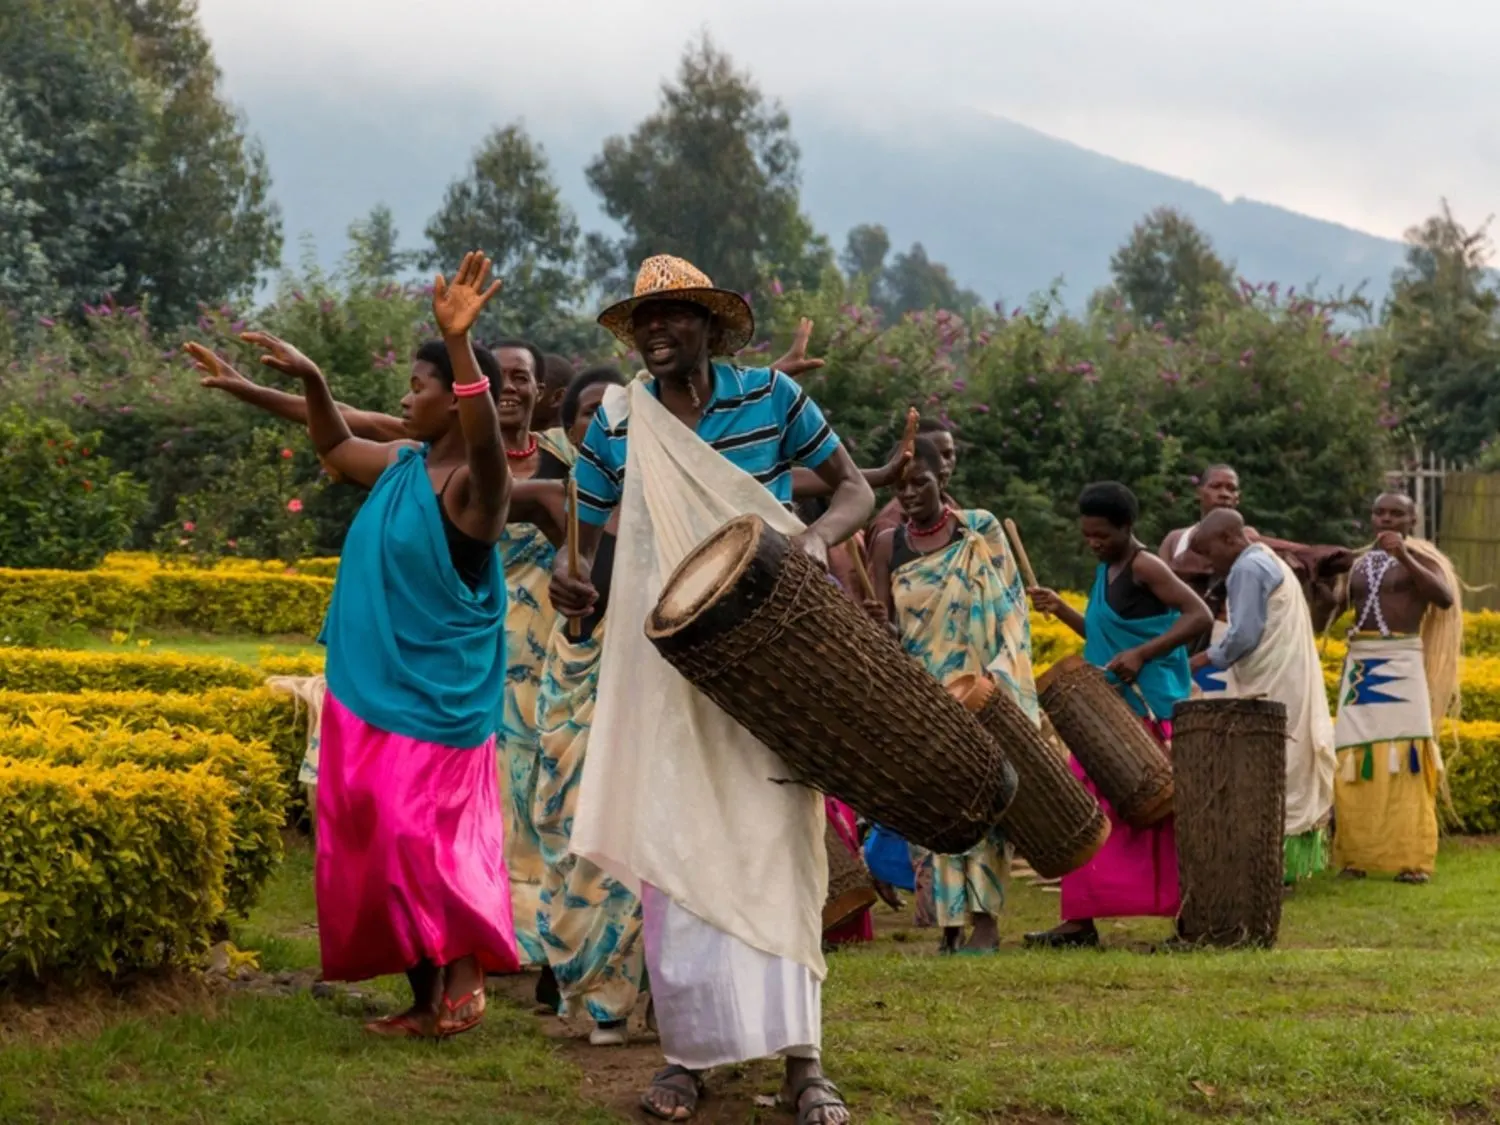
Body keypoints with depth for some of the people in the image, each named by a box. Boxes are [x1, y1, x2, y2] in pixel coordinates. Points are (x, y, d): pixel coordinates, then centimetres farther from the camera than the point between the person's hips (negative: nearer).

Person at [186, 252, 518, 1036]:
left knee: (424, 836, -13)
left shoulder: (475, 484, -14)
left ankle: (467, 978, -2)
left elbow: (484, 439, -37)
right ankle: (426, 998, 15)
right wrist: (310, 379, 14)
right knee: (376, 841, 9)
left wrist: (461, 342, -51)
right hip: (368, 691, 9)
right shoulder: (400, 464, 9)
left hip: (435, 697, -9)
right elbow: (335, 447, 28)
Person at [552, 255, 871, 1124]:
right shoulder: (616, 426, 1)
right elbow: (587, 547, 5)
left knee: (777, 840, -5)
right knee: (673, 849, -1)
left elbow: (856, 489, 4)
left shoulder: (772, 398, -3)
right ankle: (690, 1051, 7)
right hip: (665, 667, 2)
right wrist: (574, 585, -19)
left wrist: (818, 535, -19)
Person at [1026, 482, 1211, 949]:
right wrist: (1061, 611, 8)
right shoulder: (1106, 570, 14)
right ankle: (1080, 920, 11)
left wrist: (1141, 654, -26)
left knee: (1154, 814, -6)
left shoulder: (1145, 567, -12)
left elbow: (1200, 615, -21)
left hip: (1147, 711, -9)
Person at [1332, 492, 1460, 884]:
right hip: (1358, 665, 5)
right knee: (1355, 763, 1)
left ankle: (1413, 859, -9)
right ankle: (1355, 856, 6)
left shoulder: (1419, 559, 2)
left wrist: (1404, 557, -23)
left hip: (1401, 664, -5)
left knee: (1403, 761, -9)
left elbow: (1445, 599, -17)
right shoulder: (1359, 564, 18)